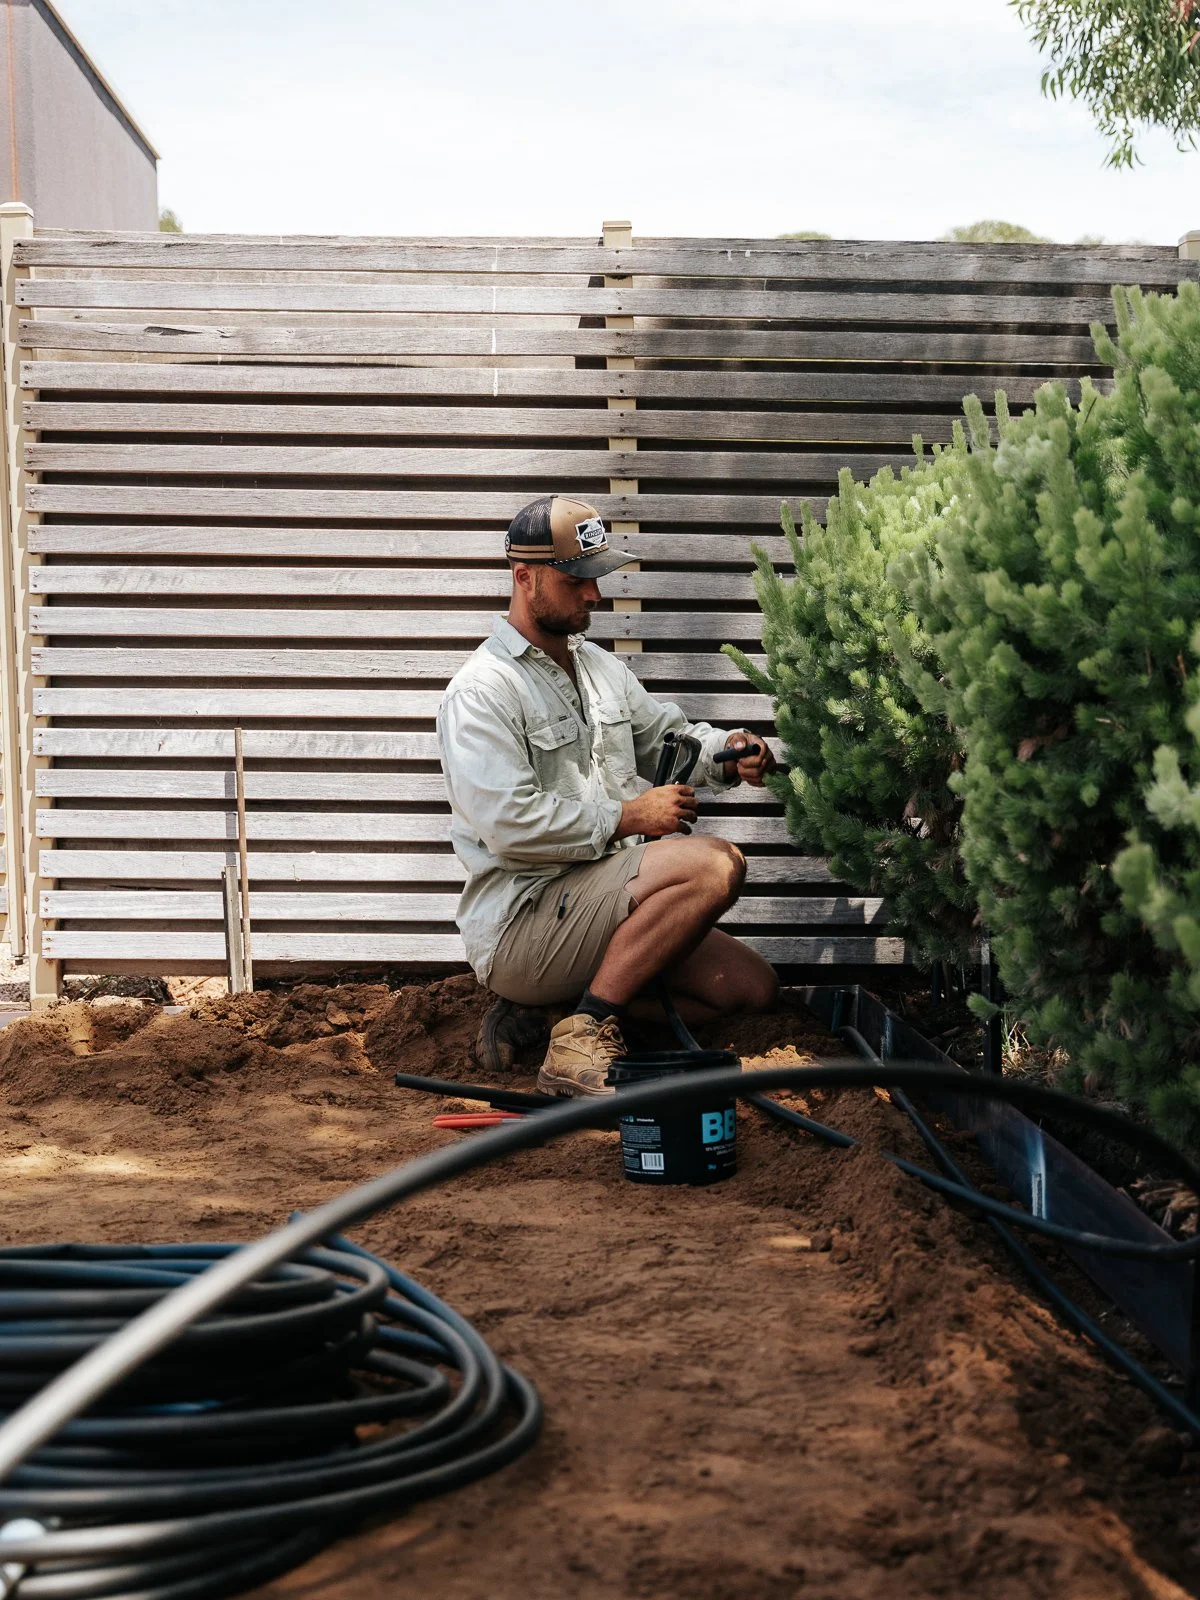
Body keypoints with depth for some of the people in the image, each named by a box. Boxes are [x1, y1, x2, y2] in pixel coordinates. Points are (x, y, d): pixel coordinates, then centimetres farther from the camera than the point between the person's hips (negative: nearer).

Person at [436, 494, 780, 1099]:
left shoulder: (599, 665, 17)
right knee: (713, 863, -26)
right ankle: (583, 1034, -22)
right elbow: (510, 824, -22)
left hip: (598, 903, 9)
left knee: (752, 986, 4)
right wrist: (626, 817, -15)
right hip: (517, 927, -9)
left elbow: (666, 736, 27)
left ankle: (557, 1016, 0)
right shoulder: (481, 691, -12)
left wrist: (725, 751, 4)